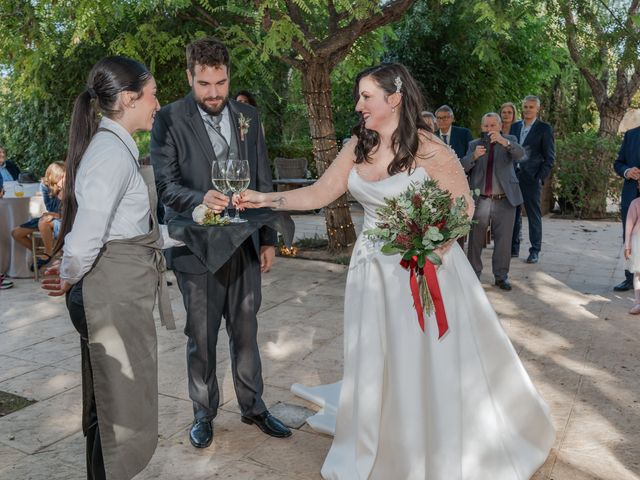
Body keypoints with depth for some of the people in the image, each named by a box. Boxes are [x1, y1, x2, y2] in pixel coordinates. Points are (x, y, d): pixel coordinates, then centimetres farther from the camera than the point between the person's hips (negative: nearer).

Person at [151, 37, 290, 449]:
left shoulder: (249, 117, 7)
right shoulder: (169, 120, -6)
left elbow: (263, 181, 10)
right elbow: (165, 183, -10)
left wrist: (269, 239, 8)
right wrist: (201, 199, -31)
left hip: (245, 245, 3)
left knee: (246, 331, 14)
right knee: (201, 337, 9)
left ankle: (253, 406, 31)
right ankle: (204, 413, 29)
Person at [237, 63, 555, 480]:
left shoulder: (429, 150, -14)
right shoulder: (358, 146, 2)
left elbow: (463, 207, -8)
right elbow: (320, 193, 3)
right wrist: (267, 199, -6)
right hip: (373, 270, 5)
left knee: (432, 365, 6)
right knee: (375, 364, 14)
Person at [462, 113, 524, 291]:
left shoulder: (509, 140, 7)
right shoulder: (474, 144, 10)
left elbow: (520, 154, -14)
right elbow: (464, 167, -2)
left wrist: (503, 141, -33)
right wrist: (474, 156, -23)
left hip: (505, 200, -1)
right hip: (480, 200, 1)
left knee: (503, 240, 3)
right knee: (475, 239, 5)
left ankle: (501, 276, 15)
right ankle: (473, 274, 16)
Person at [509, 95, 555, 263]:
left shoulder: (544, 128, -1)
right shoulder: (515, 126, 13)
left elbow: (549, 157, -2)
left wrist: (540, 177, -10)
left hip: (531, 178, -4)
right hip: (513, 176, 4)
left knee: (534, 215, 2)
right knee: (513, 213, 8)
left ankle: (535, 251, 10)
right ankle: (514, 247, 19)